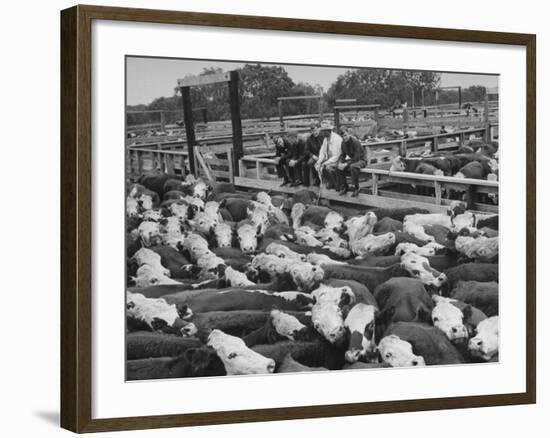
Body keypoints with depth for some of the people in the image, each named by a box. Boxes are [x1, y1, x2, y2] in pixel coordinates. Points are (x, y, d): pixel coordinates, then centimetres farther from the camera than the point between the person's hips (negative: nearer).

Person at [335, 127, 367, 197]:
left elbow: (357, 157, -28)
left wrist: (346, 164, -30)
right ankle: (344, 187, 4)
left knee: (352, 167, -38)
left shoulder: (355, 142, -25)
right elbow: (343, 155, 6)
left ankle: (356, 188, -24)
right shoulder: (343, 143, -2)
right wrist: (340, 162, -16)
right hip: (352, 160, 8)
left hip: (361, 160, -8)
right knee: (338, 167, -9)